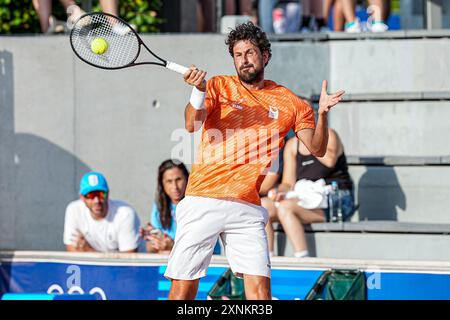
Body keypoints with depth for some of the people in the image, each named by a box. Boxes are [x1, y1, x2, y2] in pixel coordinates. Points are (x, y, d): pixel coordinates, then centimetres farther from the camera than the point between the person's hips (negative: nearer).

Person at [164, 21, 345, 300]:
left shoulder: (290, 102, 10)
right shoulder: (219, 86, 7)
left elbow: (317, 149, 8)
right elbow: (192, 125, -7)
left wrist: (322, 114, -12)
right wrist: (199, 91, -26)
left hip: (247, 209, 1)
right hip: (203, 201, -1)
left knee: (260, 287, -11)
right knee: (183, 285, -5)